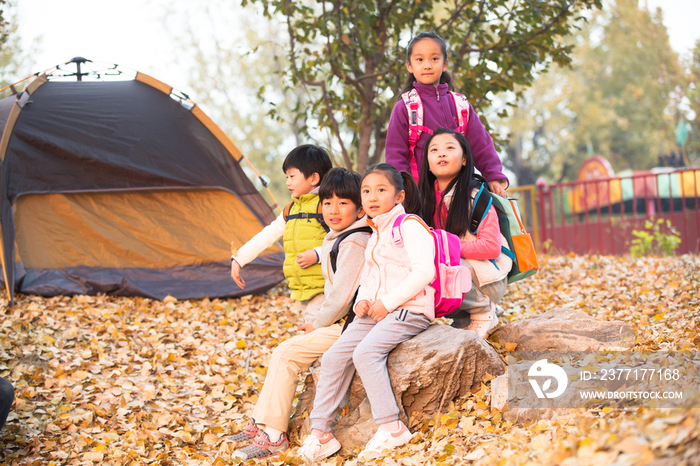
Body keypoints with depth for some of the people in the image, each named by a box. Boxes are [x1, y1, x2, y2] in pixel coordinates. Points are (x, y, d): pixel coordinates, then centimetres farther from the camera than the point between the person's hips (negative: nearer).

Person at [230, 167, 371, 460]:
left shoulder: (353, 243, -18)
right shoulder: (336, 239, 15)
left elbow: (342, 294, -22)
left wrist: (319, 323, -9)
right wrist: (319, 321, 11)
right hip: (340, 323, 10)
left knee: (287, 354, -15)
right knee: (283, 351, 11)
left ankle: (274, 436, -11)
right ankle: (261, 422, 13)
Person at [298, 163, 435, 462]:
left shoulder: (409, 225, -5)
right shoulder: (374, 234, 22)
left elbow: (424, 272, -17)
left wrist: (388, 302, -17)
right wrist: (363, 300, 6)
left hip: (409, 310, -8)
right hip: (375, 312, 8)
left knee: (366, 352, -30)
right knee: (334, 357, -7)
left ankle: (391, 427, -29)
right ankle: (320, 432, -6)